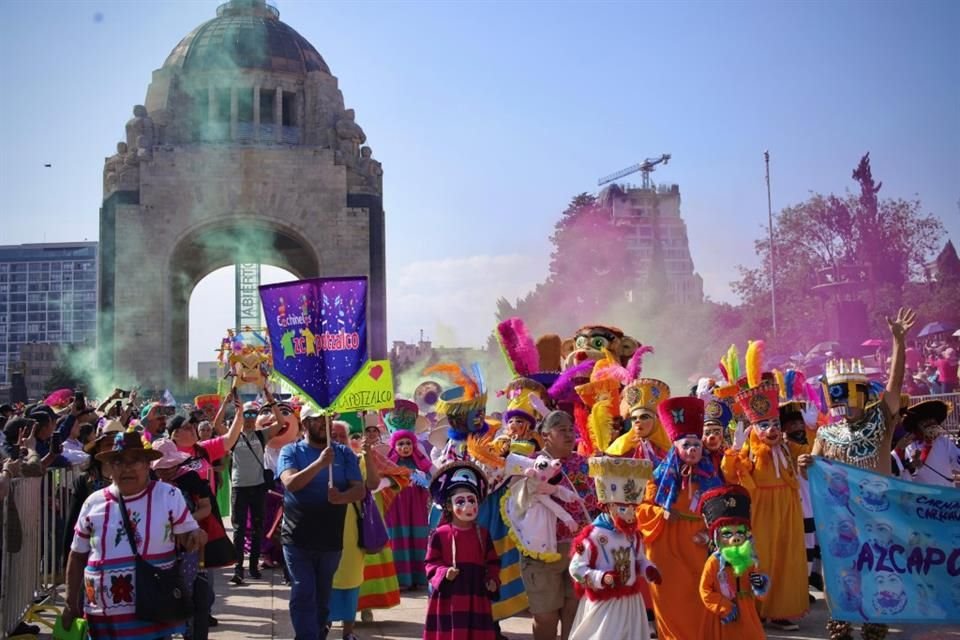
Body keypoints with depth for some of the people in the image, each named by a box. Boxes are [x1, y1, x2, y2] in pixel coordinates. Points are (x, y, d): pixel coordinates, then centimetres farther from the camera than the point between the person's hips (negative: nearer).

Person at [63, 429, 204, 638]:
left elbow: (188, 537, 1)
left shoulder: (168, 495, -3)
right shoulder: (94, 503, 3)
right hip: (103, 617, 3)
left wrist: (195, 537, -22)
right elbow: (78, 557, 12)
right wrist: (71, 603, 11)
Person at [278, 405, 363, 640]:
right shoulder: (291, 451, -2)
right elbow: (290, 483, -20)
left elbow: (359, 489, -4)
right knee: (304, 594, -7)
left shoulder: (344, 453, 3)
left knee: (323, 596, 14)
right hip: (298, 539, -2)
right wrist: (320, 463, -31)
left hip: (331, 540, 3)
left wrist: (341, 497, -26)